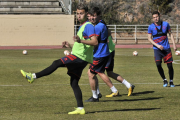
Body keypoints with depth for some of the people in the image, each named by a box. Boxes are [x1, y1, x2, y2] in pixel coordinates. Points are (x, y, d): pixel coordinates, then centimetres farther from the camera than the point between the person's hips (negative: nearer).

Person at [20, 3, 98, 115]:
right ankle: (80, 108, 4)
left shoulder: (89, 26, -10)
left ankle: (33, 76, -13)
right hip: (79, 58, 11)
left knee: (57, 63, -16)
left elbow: (95, 42, -23)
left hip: (80, 57, -11)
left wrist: (81, 41, -35)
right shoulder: (82, 26, 22)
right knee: (74, 83, 7)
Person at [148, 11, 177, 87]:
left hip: (166, 48, 1)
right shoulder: (151, 27, -2)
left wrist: (174, 44, 2)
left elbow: (170, 34, 10)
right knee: (158, 64, -15)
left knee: (170, 65, -1)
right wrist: (157, 45, -13)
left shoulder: (165, 24, 1)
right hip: (157, 49, -1)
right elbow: (149, 38, -1)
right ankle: (164, 80, 4)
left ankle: (171, 81, 16)